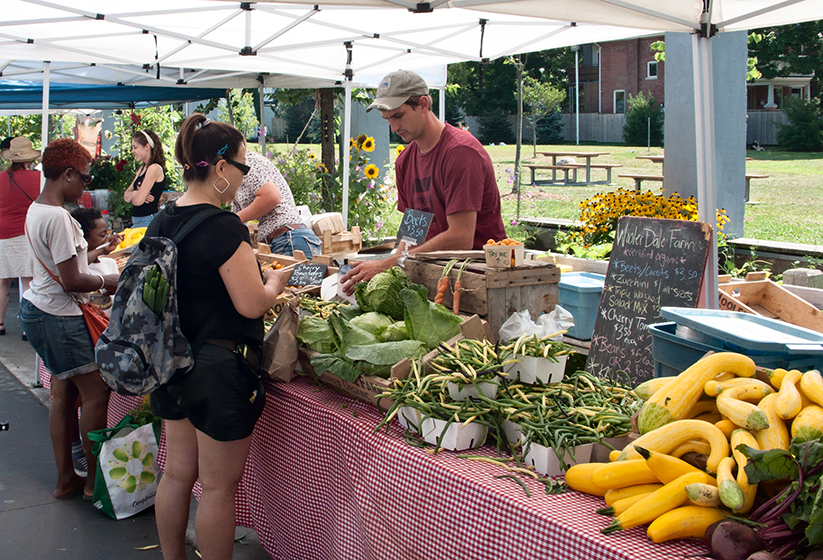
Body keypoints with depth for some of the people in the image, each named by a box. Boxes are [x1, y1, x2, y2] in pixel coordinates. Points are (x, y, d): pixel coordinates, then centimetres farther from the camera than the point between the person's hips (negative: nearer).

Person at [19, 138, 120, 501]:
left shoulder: (36, 209, 10)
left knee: (64, 392, 15)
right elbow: (72, 282, -22)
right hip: (57, 318, -10)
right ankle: (95, 479, 8)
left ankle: (65, 478, 23)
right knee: (96, 392, -2)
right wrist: (107, 282, -7)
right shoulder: (57, 217, -22)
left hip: (36, 308, 10)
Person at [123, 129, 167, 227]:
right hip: (136, 221, 8)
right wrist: (134, 193, -7)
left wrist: (132, 195, 5)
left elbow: (138, 201, -18)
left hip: (148, 220, -8)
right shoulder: (142, 168, 16)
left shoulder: (155, 168, -13)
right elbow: (126, 196, 15)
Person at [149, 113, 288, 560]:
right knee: (218, 486, 5)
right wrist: (275, 281, 0)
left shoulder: (162, 222, 5)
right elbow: (252, 304, -21)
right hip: (219, 369, -8)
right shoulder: (224, 228, -20)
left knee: (177, 473, 20)